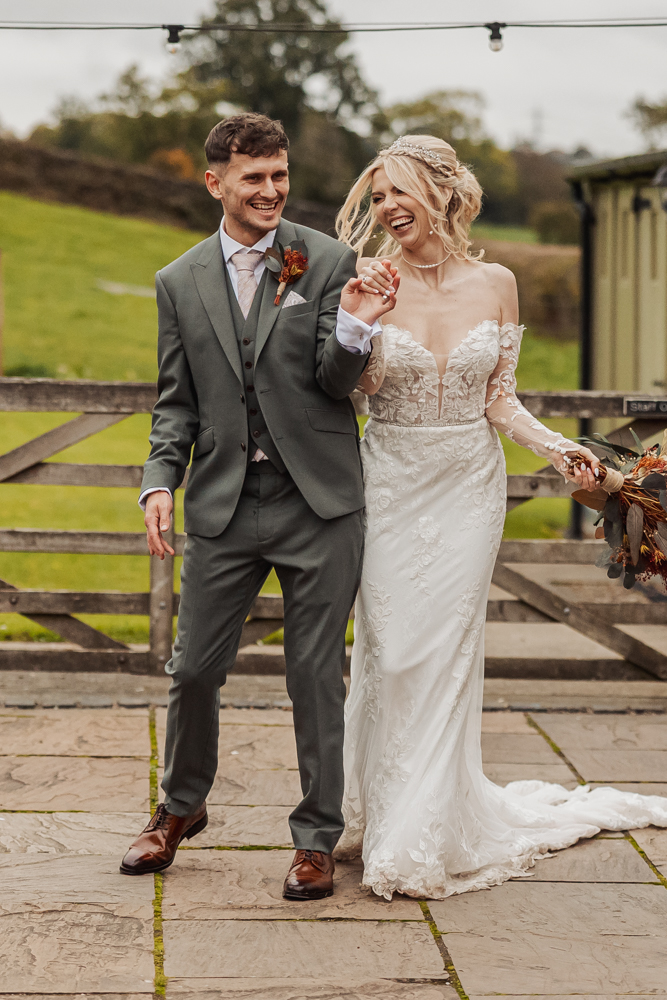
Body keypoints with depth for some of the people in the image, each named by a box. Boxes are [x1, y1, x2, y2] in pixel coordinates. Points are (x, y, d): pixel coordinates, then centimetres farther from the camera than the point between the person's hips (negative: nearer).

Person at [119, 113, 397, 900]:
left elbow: (336, 386, -5)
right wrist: (159, 480, -4)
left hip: (319, 505, -2)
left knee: (317, 677, 5)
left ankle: (316, 838, 19)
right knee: (194, 669, 10)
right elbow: (176, 400, 10)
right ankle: (182, 806, 34)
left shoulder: (330, 262, -2)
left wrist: (351, 329, -25)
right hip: (223, 507, 2)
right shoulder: (179, 282, 6)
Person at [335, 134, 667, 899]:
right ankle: (384, 813, 17)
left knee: (445, 652, 1)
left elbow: (499, 401, 3)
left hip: (468, 489, 1)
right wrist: (365, 313, -22)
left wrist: (556, 448, -11)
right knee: (388, 653, 1)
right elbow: (360, 386, -11)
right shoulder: (375, 282, -4)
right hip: (392, 485, -1)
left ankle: (436, 829, 11)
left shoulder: (494, 284, 0)